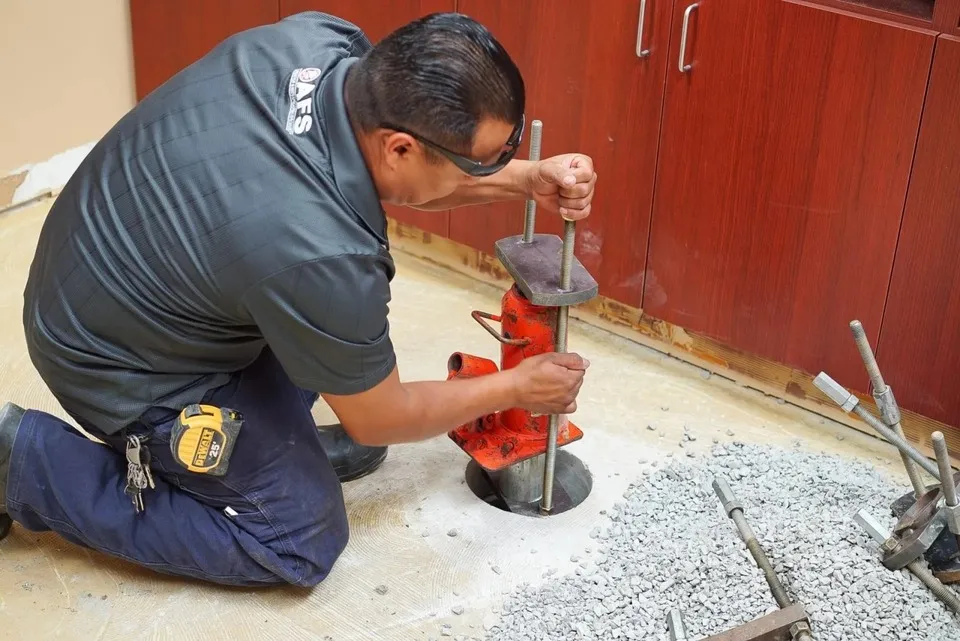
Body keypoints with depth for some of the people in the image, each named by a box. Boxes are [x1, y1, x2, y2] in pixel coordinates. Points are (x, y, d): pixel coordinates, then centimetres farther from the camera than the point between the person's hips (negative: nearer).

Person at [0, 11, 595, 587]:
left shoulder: (320, 39, -20)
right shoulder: (322, 258, -38)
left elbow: (401, 178, 3)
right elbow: (379, 420, -16)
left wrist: (524, 178, -9)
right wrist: (516, 387, -2)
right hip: (123, 365, -8)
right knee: (302, 543, 3)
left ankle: (277, 441, 19)